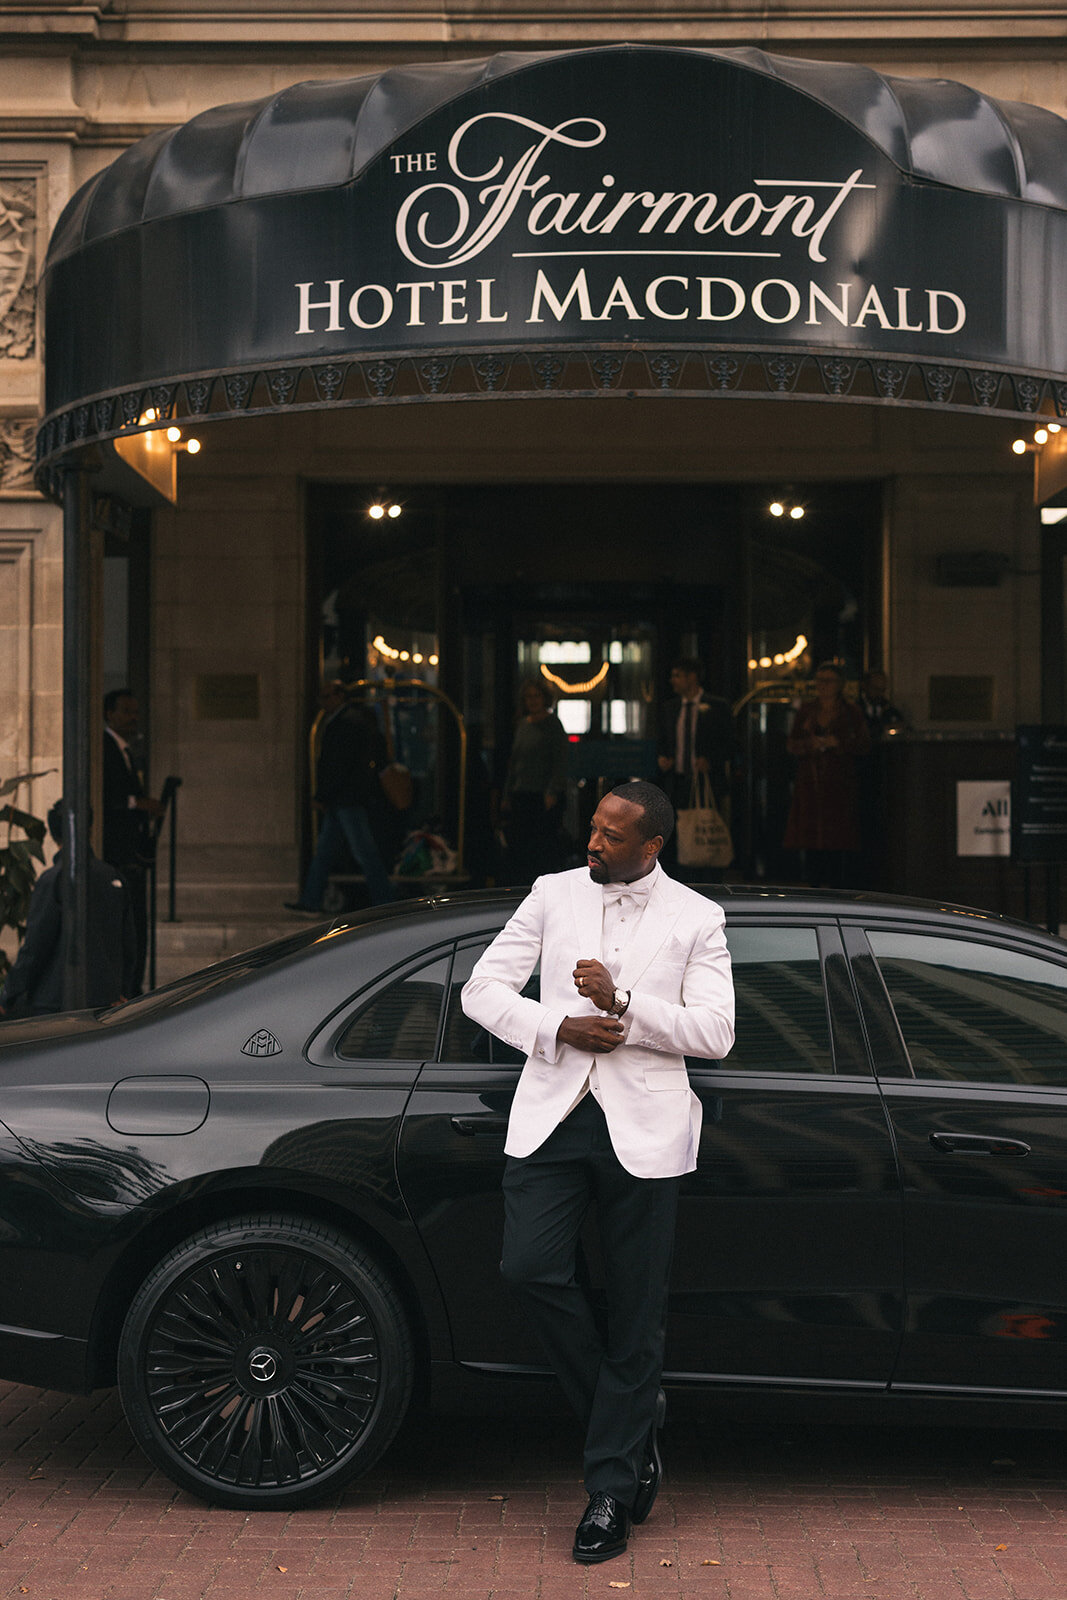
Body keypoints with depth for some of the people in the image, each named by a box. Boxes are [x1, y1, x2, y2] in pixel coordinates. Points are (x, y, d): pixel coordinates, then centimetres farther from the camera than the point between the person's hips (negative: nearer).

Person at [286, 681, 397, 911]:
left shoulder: (346, 723, -16)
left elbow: (338, 765, -20)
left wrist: (322, 796, -15)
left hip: (350, 799, -11)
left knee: (365, 851, -6)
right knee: (324, 850, 12)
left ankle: (385, 901, -1)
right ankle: (310, 901, 16)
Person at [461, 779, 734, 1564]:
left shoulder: (697, 918, 4)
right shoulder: (554, 894, 9)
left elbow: (715, 1033, -3)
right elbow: (483, 988, 7)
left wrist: (623, 1004, -14)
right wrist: (558, 1028, -9)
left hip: (643, 1124, -2)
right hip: (553, 1111, 2)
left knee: (636, 1309, 1)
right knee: (531, 1265, -15)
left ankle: (612, 1489, 13)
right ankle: (637, 1417, 9)